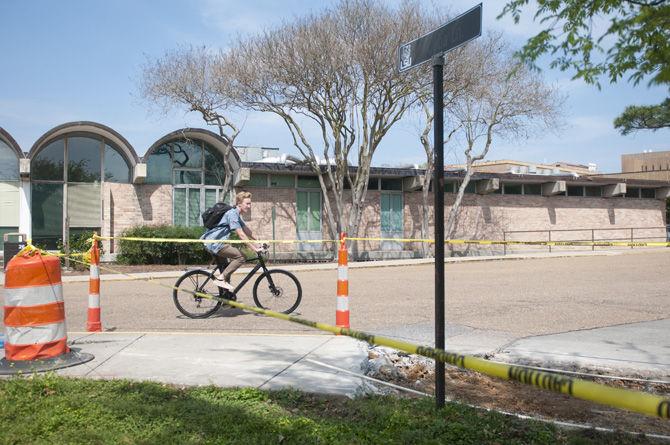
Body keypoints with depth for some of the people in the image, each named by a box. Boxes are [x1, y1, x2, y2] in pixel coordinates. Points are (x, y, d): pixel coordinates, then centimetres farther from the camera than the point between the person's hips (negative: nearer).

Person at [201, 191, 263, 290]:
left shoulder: (237, 215, 17)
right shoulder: (232, 214, -15)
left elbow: (248, 232, 17)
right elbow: (241, 235, -22)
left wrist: (259, 245, 9)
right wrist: (254, 248, -22)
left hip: (215, 242, 11)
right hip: (215, 244, -11)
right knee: (240, 257, -16)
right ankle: (221, 278, -12)